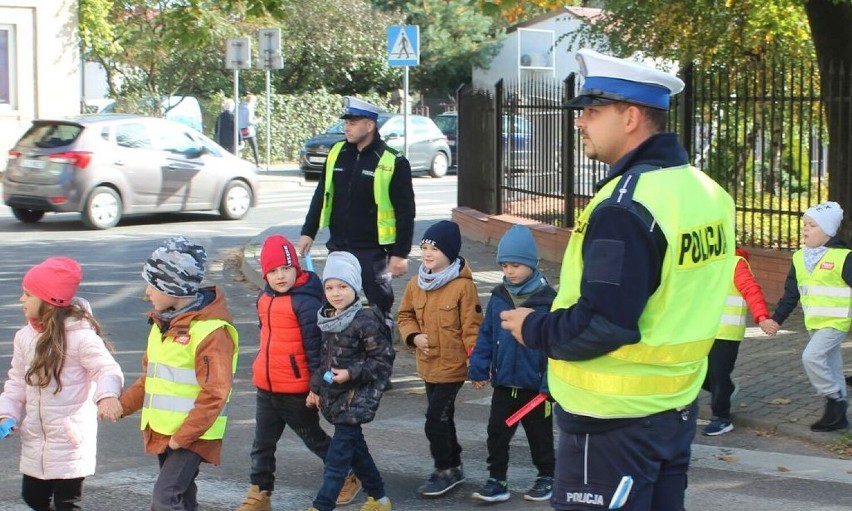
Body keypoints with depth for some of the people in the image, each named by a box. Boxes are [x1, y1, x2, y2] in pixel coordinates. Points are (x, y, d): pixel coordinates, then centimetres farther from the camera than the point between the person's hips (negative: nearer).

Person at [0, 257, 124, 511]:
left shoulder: (80, 335, -17)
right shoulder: (25, 336, 4)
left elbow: (107, 369, -20)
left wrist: (107, 395, -41)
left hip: (71, 440, -7)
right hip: (35, 440, 7)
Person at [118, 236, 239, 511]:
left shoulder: (211, 331, -18)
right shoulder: (164, 322, 11)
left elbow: (215, 393, -21)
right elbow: (151, 376, 19)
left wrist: (182, 436, -21)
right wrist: (123, 405, 6)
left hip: (192, 436, -9)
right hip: (163, 432, 9)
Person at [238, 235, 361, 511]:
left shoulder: (305, 301, -19)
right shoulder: (265, 297, 5)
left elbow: (314, 345, -18)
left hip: (296, 390, -7)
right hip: (266, 387, 7)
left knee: (314, 439, 11)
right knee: (263, 444, 11)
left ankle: (348, 477, 31)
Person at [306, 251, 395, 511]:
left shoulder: (366, 322, -17)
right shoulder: (327, 320, 6)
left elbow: (383, 358, -15)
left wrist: (352, 373, -21)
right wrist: (315, 388, 19)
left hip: (357, 398, -8)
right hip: (334, 396, 8)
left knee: (338, 455, -8)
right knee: (355, 449, 16)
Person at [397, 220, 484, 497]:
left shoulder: (462, 285, -16)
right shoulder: (416, 284, 2)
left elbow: (472, 327, -15)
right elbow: (405, 315, 13)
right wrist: (414, 336, -6)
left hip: (452, 365, -7)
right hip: (428, 365, 7)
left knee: (436, 419, -8)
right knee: (442, 417, 18)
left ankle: (445, 470, 8)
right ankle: (454, 466, 32)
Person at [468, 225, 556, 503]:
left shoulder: (547, 299, -15)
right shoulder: (499, 297, 0)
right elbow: (486, 335, 6)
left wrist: (550, 382, -16)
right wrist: (478, 367, 2)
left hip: (535, 384, -4)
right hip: (503, 383, 4)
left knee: (539, 433, 12)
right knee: (497, 432, 7)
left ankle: (546, 477, 29)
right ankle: (497, 480, 16)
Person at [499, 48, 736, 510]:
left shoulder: (626, 206, -23)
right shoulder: (705, 190, 6)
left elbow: (602, 326, -26)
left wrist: (534, 329, -9)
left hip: (614, 421, -9)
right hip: (678, 406, 9)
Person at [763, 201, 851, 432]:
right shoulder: (800, 258, 7)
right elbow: (790, 293, 13)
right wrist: (777, 318, 9)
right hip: (814, 324, 7)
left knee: (812, 356, -22)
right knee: (830, 366, 12)